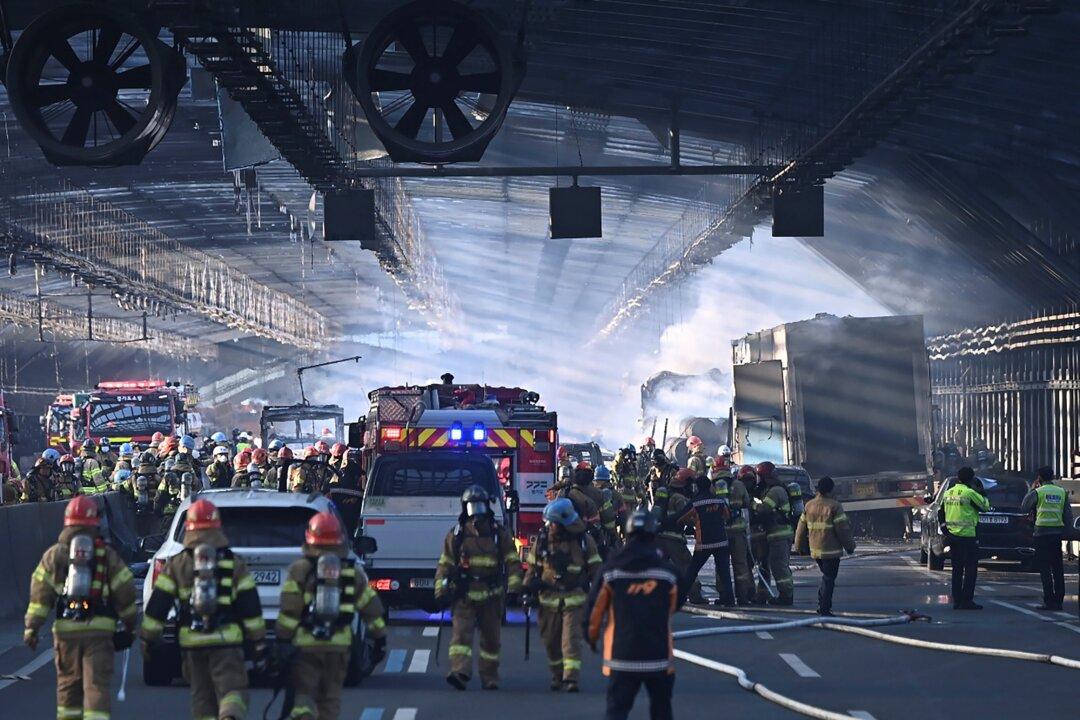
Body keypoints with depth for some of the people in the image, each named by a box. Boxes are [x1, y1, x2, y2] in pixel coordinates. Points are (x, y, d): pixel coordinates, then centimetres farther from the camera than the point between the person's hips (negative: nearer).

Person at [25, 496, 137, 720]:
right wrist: (129, 625, 14)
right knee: (97, 684, -4)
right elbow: (125, 592, 3)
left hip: (65, 628, 2)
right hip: (100, 630, -2)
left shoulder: (54, 554, 6)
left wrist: (32, 626, -1)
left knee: (68, 683, 16)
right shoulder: (107, 555, 4)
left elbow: (40, 593, -1)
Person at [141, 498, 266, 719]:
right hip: (227, 641, -1)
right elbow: (250, 606, 2)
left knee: (202, 696, 12)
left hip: (192, 642, 2)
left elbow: (157, 605, 3)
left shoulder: (176, 565, 4)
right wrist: (258, 641, 8)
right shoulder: (234, 564, 3)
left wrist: (149, 638, 12)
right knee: (233, 692, -5)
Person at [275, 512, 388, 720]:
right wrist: (379, 637, 17)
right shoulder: (353, 572, 7)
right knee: (330, 697, 14)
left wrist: (282, 639, -5)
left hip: (305, 643, -3)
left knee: (304, 693, 0)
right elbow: (371, 607, 10)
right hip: (339, 644, 3)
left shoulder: (300, 570, -4)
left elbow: (289, 611, -9)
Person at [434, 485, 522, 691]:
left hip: (491, 596, 1)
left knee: (491, 638, 8)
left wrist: (514, 587, -6)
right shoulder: (456, 535, 7)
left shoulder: (500, 534, 7)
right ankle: (460, 672, -29)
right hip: (464, 595, -1)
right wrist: (440, 592, 0)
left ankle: (489, 678, 19)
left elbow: (512, 562, 7)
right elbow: (445, 564, 8)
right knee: (461, 633, -17)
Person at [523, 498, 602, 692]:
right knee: (551, 640, 9)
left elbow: (595, 569, 5)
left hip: (575, 600, -3)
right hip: (549, 598, 3)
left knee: (571, 639, -12)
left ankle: (571, 678, -14)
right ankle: (557, 675, 27)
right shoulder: (542, 540, 3)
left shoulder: (584, 541, -2)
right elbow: (532, 567, 11)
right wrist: (528, 592, 6)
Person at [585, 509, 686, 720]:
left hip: (622, 656, -1)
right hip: (659, 656, 1)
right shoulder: (667, 570, -4)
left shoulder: (610, 569, -5)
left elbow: (595, 608, 0)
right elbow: (677, 603, 13)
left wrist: (592, 636, 17)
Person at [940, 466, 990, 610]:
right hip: (967, 536, -7)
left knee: (957, 570, 13)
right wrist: (981, 493, 8)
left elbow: (941, 514, 14)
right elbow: (985, 506, -5)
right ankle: (967, 601, -6)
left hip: (952, 535, 7)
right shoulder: (970, 493, -12)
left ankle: (956, 601, 13)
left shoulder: (948, 493, 10)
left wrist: (946, 530, 19)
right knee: (970, 570, -2)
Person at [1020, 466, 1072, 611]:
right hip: (1058, 532, 4)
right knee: (1058, 568, 9)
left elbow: (1023, 508, 6)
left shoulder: (1037, 492, -7)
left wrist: (1031, 490, 12)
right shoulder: (1062, 492, 6)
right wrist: (1067, 529, 16)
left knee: (1045, 568, -3)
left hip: (1042, 533, -4)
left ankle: (1049, 601, -8)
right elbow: (1068, 514, 7)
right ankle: (1059, 600, 9)